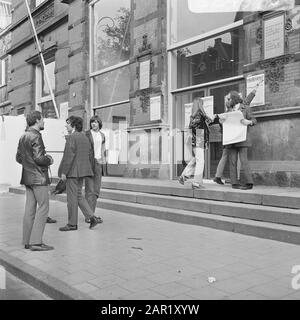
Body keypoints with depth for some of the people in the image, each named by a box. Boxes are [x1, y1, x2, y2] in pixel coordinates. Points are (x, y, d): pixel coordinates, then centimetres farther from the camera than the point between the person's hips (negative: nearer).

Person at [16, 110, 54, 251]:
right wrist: (49, 161, -4)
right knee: (43, 208, -5)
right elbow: (39, 158, -22)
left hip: (27, 176, 9)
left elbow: (18, 158, 17)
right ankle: (36, 241, -6)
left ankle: (27, 241, 14)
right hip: (38, 177, -9)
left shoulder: (23, 137, 13)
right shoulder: (35, 136, -15)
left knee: (30, 208, 10)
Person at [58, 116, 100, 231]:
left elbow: (68, 156, -19)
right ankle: (91, 217, 9)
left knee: (72, 197, 0)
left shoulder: (72, 137, -14)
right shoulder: (85, 137, 13)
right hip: (82, 171, 9)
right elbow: (89, 155, 15)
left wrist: (63, 172, -15)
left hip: (73, 171, -9)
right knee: (78, 195, 17)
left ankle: (72, 224, 9)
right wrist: (87, 169, 21)